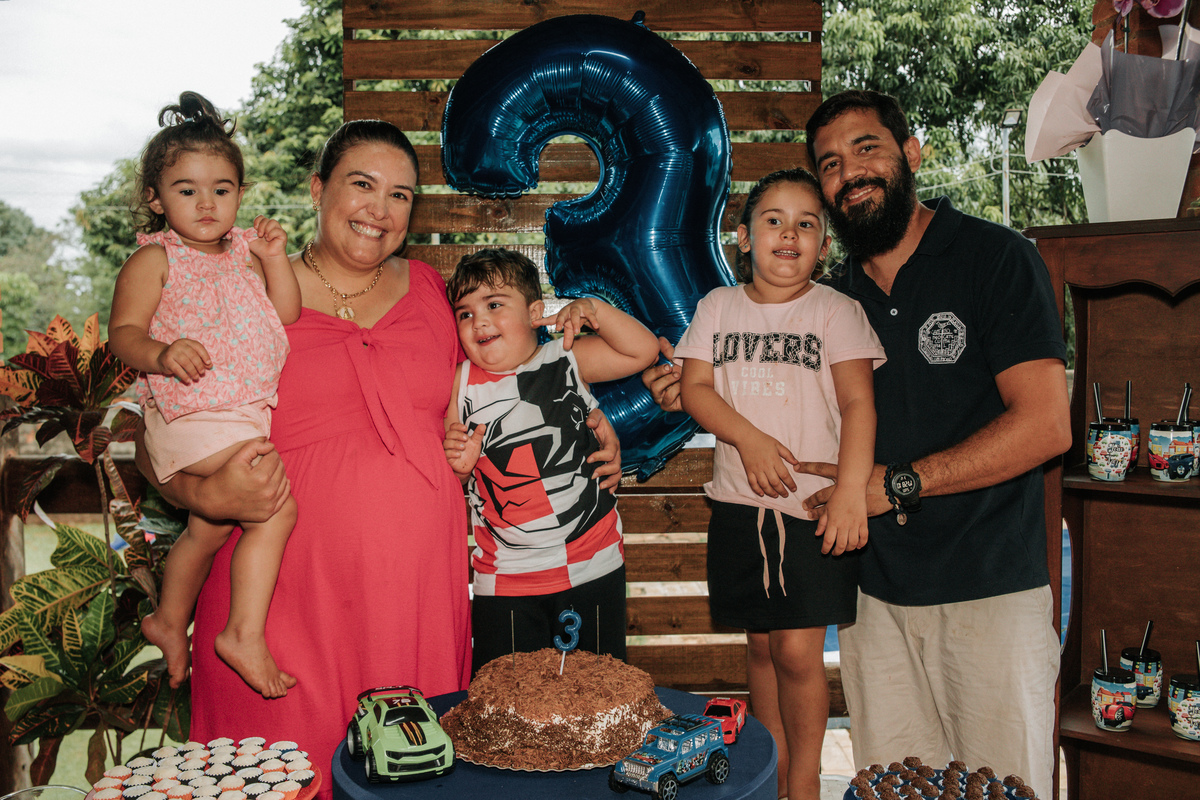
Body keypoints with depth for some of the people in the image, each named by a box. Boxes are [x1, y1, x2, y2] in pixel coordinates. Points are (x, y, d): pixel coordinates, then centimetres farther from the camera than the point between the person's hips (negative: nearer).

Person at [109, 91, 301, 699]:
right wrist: (161, 355, -31)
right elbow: (122, 332, -11)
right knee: (276, 507, -20)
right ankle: (246, 637, -9)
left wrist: (274, 258, -7)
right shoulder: (153, 259, -6)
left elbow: (286, 313, 6)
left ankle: (168, 622, 45)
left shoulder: (243, 251, 12)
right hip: (195, 415, -8)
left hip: (245, 413, 8)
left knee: (209, 527, 22)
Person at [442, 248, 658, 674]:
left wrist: (594, 309, -16)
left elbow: (643, 351, -7)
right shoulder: (463, 383, -2)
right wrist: (459, 465, -17)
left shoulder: (567, 360, -1)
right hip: (505, 578, 0)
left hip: (592, 568, 0)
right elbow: (450, 486, 4)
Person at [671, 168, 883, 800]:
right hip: (739, 505, 3)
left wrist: (852, 489, -20)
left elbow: (858, 401, -8)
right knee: (761, 645, 12)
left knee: (798, 650, -5)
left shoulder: (834, 310, 0)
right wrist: (748, 437, -15)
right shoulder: (719, 306, 8)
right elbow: (693, 387, 1)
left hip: (815, 507, -3)